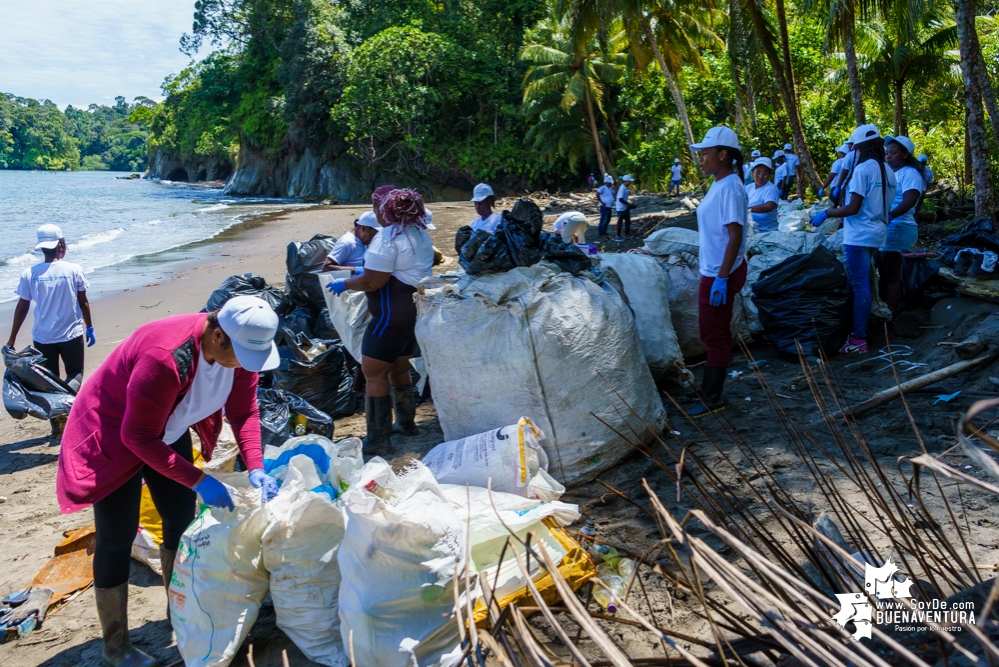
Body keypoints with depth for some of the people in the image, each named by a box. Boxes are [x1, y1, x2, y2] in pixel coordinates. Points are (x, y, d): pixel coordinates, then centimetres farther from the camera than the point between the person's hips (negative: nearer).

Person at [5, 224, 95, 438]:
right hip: (71, 334, -1)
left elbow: (22, 308, -2)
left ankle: (56, 426, 16)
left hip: (42, 337, 2)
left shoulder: (30, 273, -6)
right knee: (75, 373, 19)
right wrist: (89, 327, 12)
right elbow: (83, 303, -2)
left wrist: (11, 340, 6)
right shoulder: (73, 270, -9)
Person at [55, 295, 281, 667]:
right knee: (117, 539, -3)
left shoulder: (241, 348, -17)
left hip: (167, 433, 7)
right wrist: (198, 481, -30)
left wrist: (255, 469, -21)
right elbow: (137, 436, -32)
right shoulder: (165, 358, -40)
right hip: (114, 433, -7)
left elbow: (244, 412, -8)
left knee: (182, 521, 11)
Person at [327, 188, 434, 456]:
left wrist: (345, 284, -6)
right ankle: (406, 423, 33)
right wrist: (365, 271, 24)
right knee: (399, 369, 22)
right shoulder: (421, 235, 11)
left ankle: (378, 441, 0)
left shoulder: (388, 236, -17)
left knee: (374, 374, -2)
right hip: (417, 312, 9)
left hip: (392, 317, -9)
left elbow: (374, 281, -22)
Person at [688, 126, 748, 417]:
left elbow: (735, 236, -24)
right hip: (712, 271, 10)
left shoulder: (730, 188, -19)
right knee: (712, 333, 18)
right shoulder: (718, 185, 9)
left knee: (715, 335, 0)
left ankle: (712, 398, 12)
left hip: (720, 274, -10)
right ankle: (710, 389, 31)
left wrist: (722, 278, -26)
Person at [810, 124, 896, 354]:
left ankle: (859, 339, -1)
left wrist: (826, 213, -6)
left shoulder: (863, 169, -15)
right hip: (876, 233, 8)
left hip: (859, 235, -8)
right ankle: (860, 330, 23)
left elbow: (853, 208, -18)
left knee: (858, 286, -5)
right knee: (862, 284, 16)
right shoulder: (888, 171, 11)